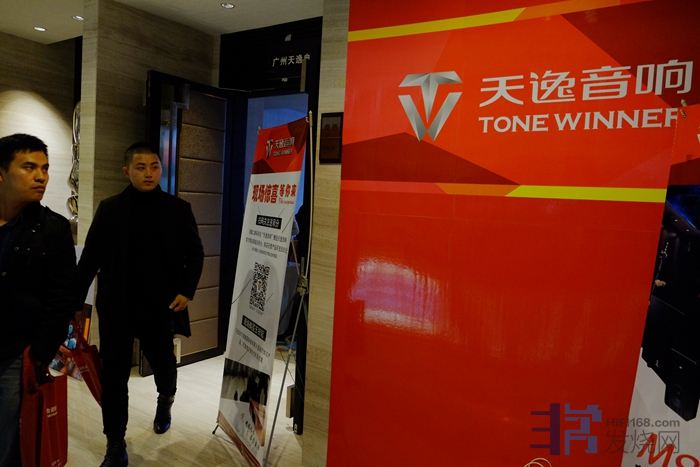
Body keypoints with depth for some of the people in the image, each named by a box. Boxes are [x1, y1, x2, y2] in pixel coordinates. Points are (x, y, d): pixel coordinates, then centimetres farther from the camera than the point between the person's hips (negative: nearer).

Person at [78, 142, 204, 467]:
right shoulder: (109, 209, 1)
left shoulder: (178, 209, -1)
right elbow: (89, 258, 3)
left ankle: (165, 400, 51)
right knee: (113, 376, 5)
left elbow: (195, 254, 3)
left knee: (163, 364, 16)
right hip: (116, 308, 0)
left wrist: (187, 291, -8)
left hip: (160, 308, 0)